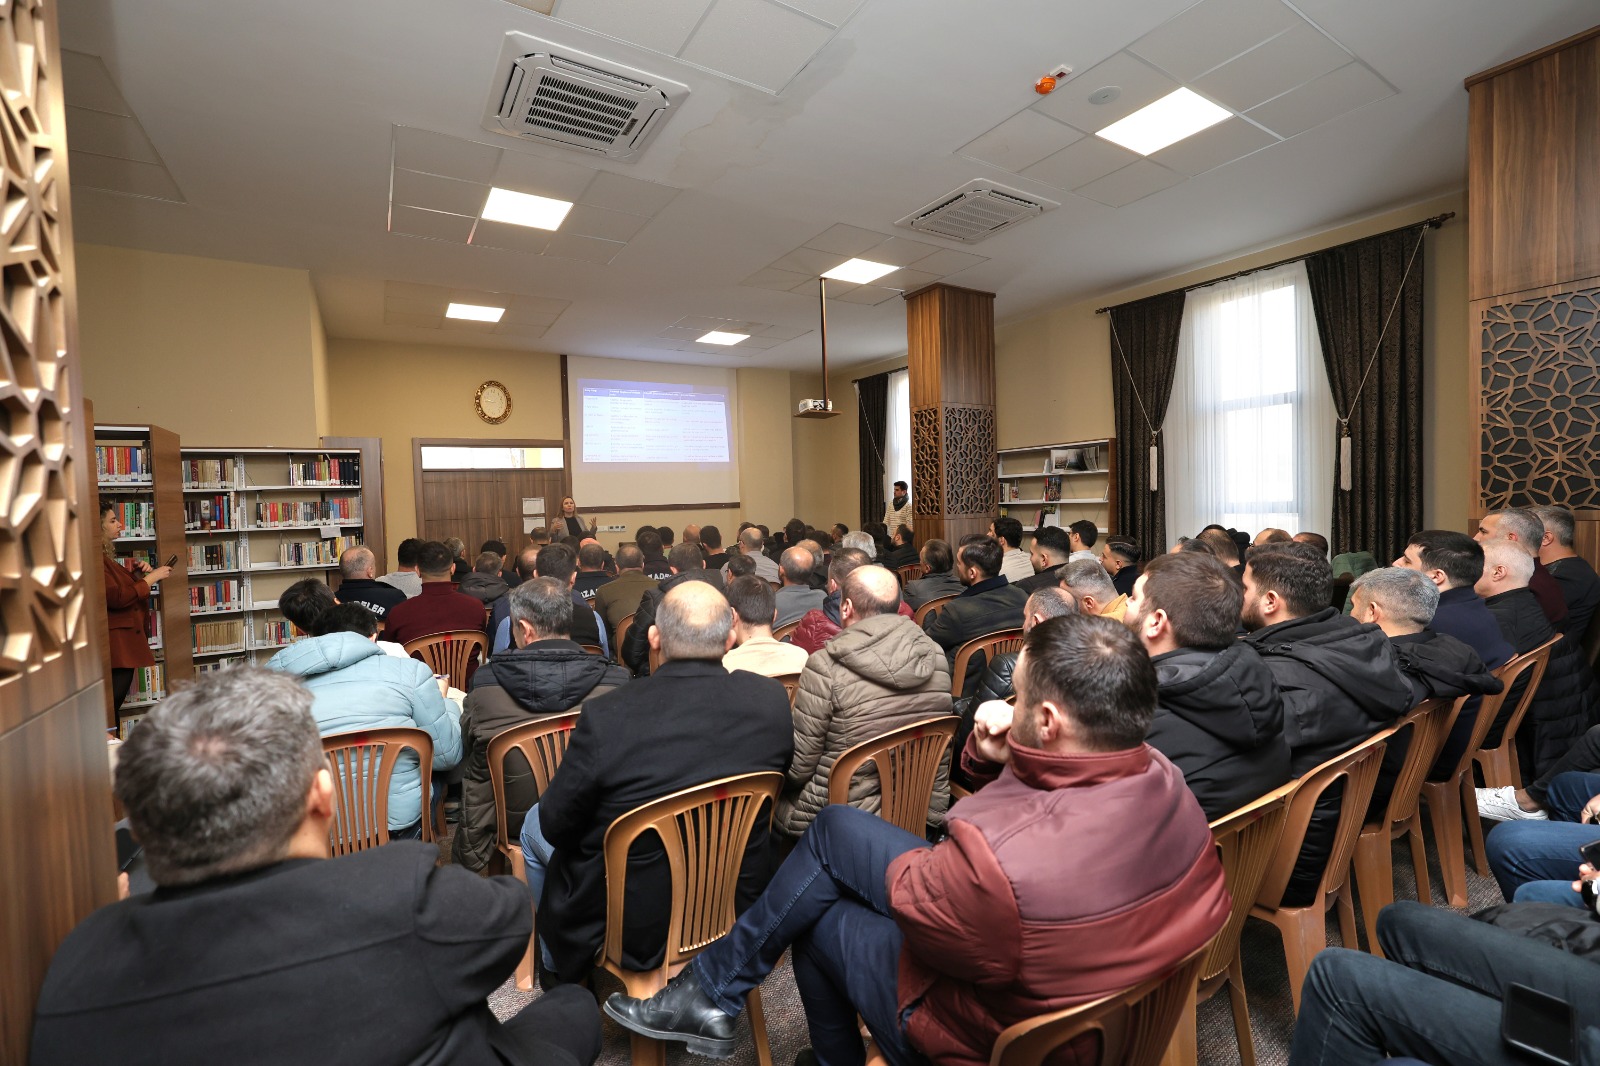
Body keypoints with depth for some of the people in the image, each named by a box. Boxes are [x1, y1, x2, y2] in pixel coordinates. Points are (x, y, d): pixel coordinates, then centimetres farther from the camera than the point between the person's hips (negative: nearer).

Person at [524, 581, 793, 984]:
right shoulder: (773, 699, -17)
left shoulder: (605, 716, -28)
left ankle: (559, 966, 43)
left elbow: (557, 825, -13)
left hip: (634, 926, -4)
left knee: (535, 823, 22)